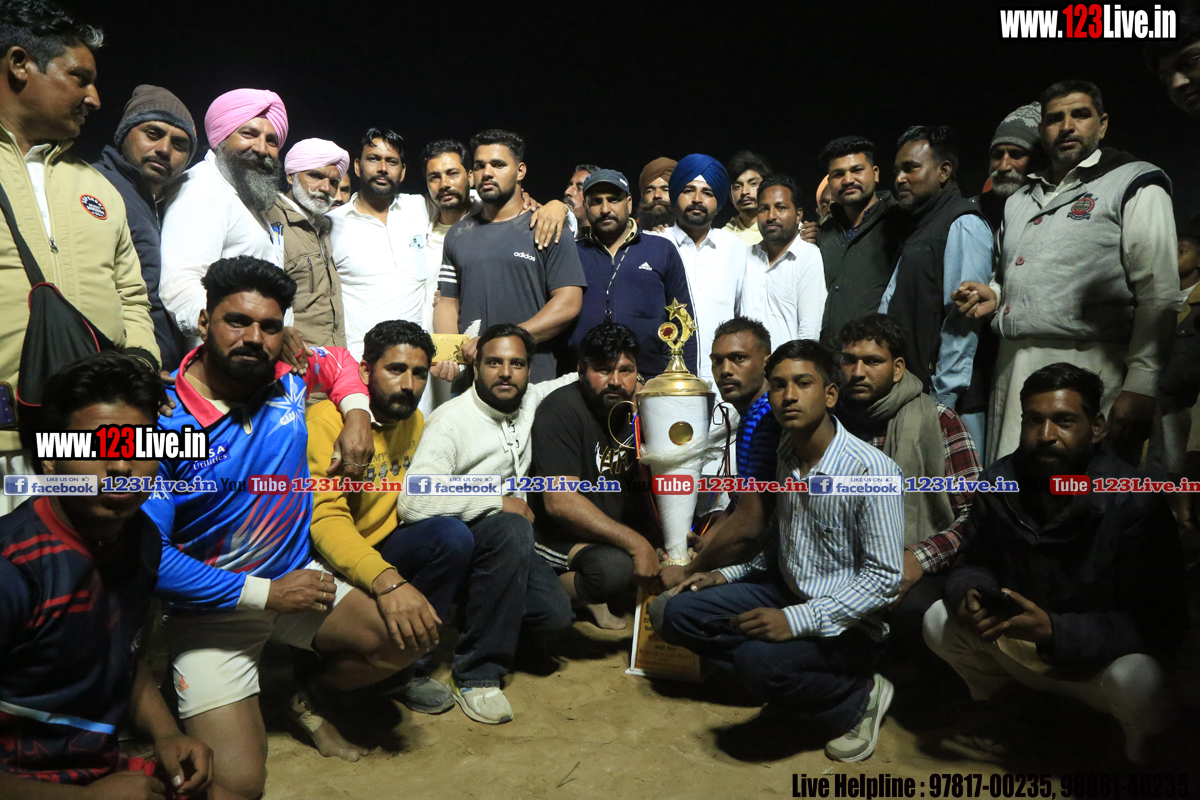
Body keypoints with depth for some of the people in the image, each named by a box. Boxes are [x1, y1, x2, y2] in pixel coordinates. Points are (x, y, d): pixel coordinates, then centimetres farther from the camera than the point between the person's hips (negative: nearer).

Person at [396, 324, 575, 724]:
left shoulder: (531, 402, 3)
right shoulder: (451, 420, -17)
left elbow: (581, 380, 25)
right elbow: (411, 503, -29)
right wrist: (498, 502, -24)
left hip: (505, 541, 6)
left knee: (554, 612, -19)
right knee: (512, 530, -37)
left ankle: (477, 611, 15)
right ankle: (476, 671, -24)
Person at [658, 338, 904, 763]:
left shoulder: (873, 471, -23)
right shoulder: (787, 452, 1)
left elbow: (884, 578, -22)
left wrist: (797, 620, -28)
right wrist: (726, 575, 5)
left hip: (847, 623, -7)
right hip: (786, 593, 7)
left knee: (760, 662, -33)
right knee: (680, 613, -3)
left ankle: (859, 697, -4)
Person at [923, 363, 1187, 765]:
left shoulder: (1136, 504, -24)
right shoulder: (998, 483, -12)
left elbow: (1162, 626, -25)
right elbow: (972, 564, 0)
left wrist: (1055, 630, -38)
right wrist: (969, 595, -26)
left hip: (1100, 658, -3)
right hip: (1018, 646, 3)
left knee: (1137, 680, -35)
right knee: (939, 620, -17)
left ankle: (1139, 740, 4)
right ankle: (986, 706, 14)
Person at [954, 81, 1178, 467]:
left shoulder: (1134, 185, 2)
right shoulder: (1020, 201, 22)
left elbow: (1158, 294, -7)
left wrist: (1141, 385, -16)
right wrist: (994, 295, 10)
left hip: (1088, 365, -6)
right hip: (1014, 369, 6)